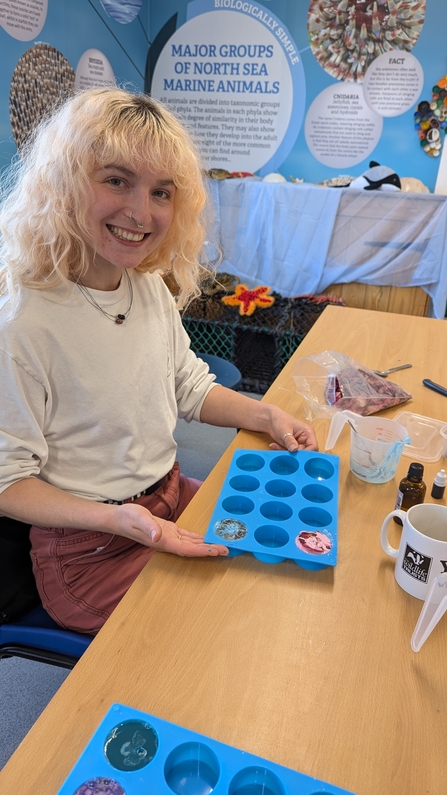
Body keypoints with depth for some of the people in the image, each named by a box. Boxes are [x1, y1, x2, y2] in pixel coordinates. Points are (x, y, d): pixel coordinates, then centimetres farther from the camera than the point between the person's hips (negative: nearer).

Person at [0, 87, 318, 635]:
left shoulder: (152, 288, -1)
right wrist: (118, 518, -28)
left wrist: (266, 415, -4)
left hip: (171, 498, 7)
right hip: (90, 554, -6)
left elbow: (190, 387, 11)